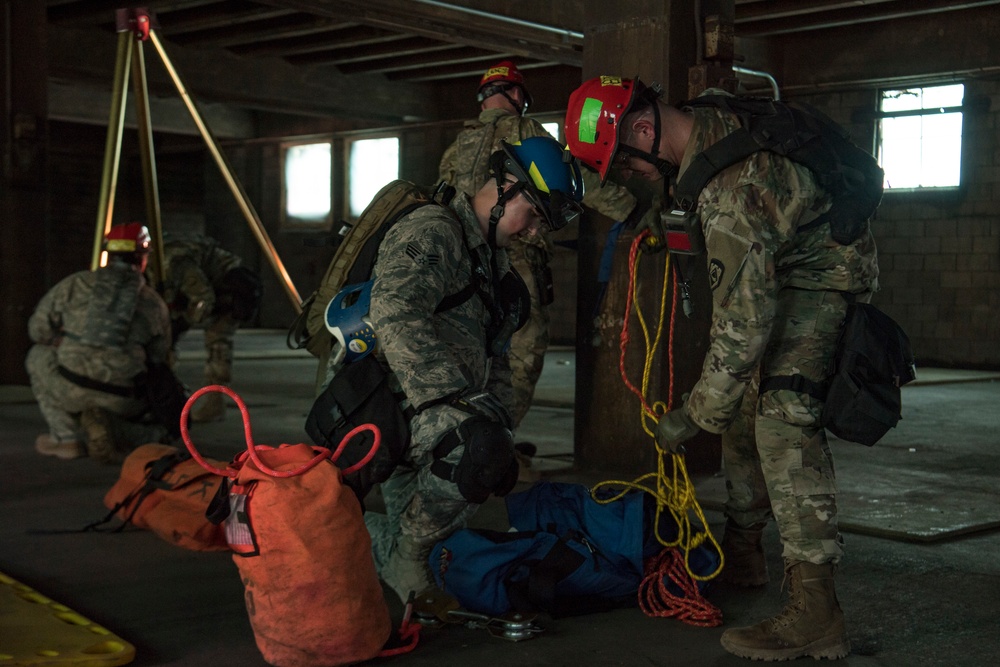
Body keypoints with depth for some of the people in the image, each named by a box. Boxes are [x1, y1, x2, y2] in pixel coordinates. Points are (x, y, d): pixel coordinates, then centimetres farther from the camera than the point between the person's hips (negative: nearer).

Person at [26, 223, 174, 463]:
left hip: (70, 389, 0)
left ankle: (66, 437, 18)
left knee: (39, 357, 31)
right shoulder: (154, 303, 10)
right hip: (121, 399, 0)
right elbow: (158, 361, 13)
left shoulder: (75, 284, 9)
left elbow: (38, 329, 17)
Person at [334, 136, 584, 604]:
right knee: (477, 448, -33)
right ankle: (407, 564, -14)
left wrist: (501, 428, 9)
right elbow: (395, 315, -31)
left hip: (425, 416, 10)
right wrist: (456, 404, -39)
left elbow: (494, 360, 24)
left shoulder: (496, 264, 20)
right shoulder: (431, 231, -12)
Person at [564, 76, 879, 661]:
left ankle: (816, 613, -23)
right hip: (778, 270, 10)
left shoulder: (729, 186, -35)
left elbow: (744, 323, -33)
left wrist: (694, 416, -23)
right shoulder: (710, 121, -7)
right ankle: (743, 551, 28)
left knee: (783, 415, -23)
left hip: (823, 277, -10)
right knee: (744, 403, 14)